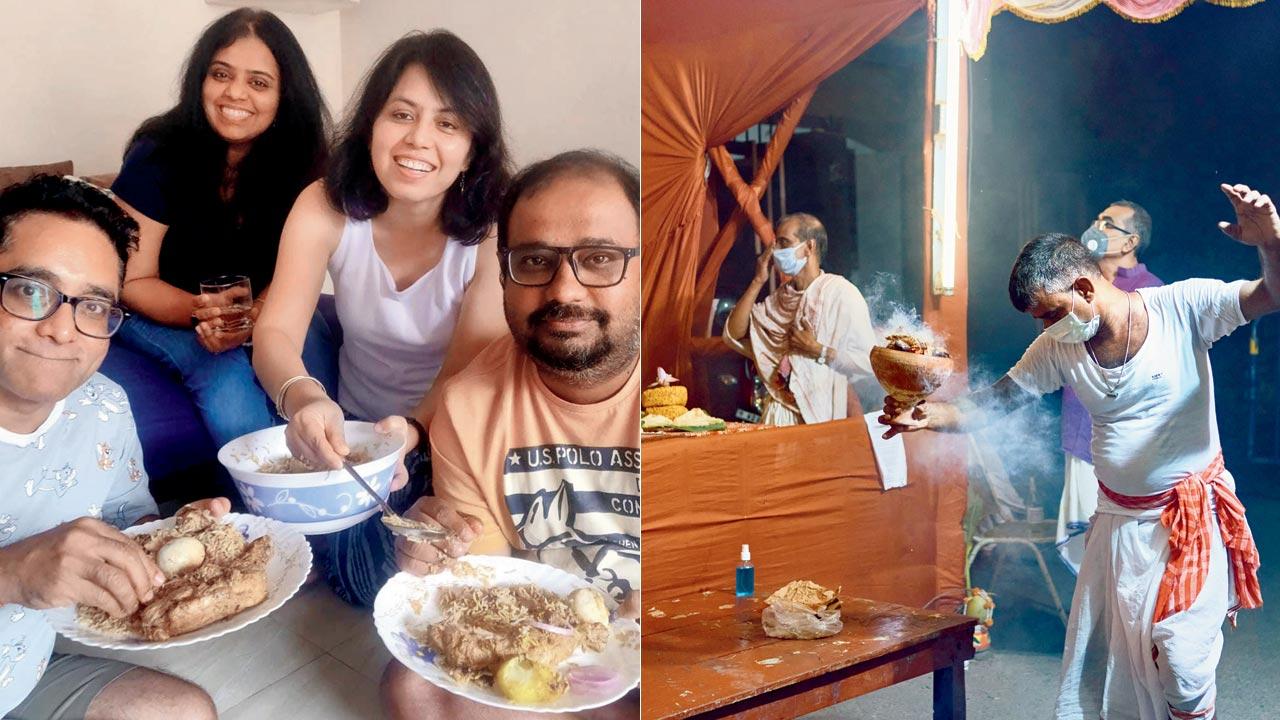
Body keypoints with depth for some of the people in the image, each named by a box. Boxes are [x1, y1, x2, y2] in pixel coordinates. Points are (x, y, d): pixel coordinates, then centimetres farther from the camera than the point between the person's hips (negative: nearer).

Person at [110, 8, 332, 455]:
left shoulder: (298, 159, -11)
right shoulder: (158, 156, -17)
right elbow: (133, 282, -13)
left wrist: (254, 316, -31)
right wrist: (203, 312, -32)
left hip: (256, 310, 3)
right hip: (158, 314, -2)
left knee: (314, 355, -27)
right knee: (227, 376, -31)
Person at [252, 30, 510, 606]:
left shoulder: (495, 227, -17)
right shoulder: (326, 208, -13)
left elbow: (470, 365, -18)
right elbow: (275, 331, -19)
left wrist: (414, 429, -41)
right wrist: (303, 398, -44)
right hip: (351, 432, 3)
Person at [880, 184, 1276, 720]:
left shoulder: (1182, 307, -14)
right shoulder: (1057, 350, -4)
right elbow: (992, 405, -6)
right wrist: (934, 415, -26)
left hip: (1194, 517, -4)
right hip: (1118, 521, 4)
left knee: (1181, 655, -3)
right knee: (1101, 653, 9)